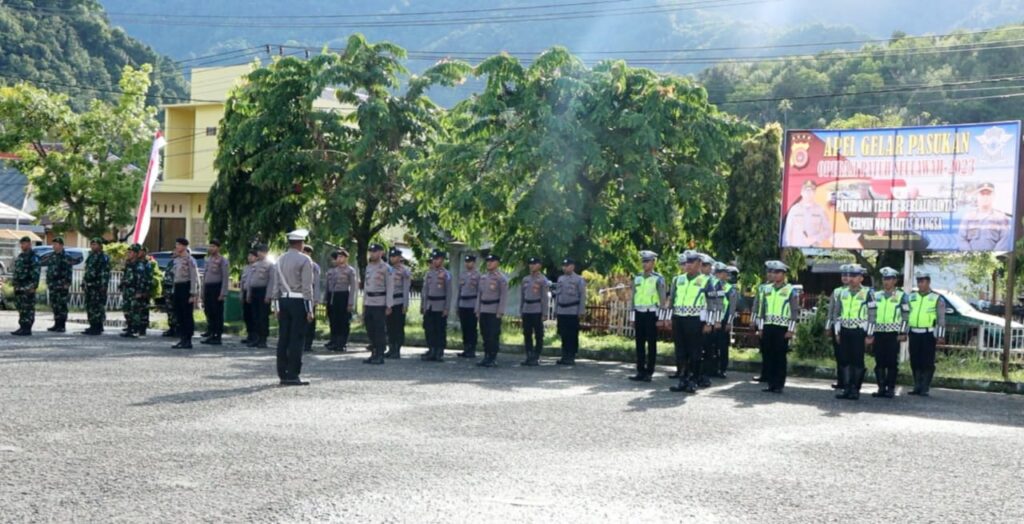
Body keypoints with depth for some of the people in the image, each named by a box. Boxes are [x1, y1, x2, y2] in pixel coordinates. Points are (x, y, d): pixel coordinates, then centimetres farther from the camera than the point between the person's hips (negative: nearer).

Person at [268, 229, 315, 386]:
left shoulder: (280, 260, 10)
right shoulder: (304, 260, -8)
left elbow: (275, 284, 10)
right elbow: (307, 286, -12)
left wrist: (277, 306, 15)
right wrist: (309, 310, -9)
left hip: (283, 301, 6)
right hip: (299, 302, -6)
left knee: (283, 338, 8)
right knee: (297, 339, -3)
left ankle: (283, 374, 12)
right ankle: (293, 375, -3)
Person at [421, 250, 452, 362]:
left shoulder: (446, 274, -4)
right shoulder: (429, 273, 9)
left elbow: (449, 293, -6)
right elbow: (425, 290, 13)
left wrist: (446, 308, -11)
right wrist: (423, 305, 9)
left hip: (440, 306, -4)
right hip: (429, 306, 5)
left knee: (440, 330, 1)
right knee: (429, 329, 5)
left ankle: (439, 353, 7)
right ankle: (431, 351, 13)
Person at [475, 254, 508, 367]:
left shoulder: (501, 278, -5)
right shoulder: (483, 277, 15)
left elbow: (504, 295, -10)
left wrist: (500, 312, -16)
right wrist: (478, 310, 11)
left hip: (494, 311, -6)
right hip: (483, 310, 6)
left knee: (494, 336, -5)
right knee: (485, 335, 8)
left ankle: (493, 359, -1)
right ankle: (486, 357, 15)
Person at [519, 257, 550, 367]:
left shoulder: (543, 280, -3)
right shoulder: (525, 279, 13)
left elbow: (545, 297, -7)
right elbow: (522, 296, 16)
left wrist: (544, 313, -11)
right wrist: (520, 311, 12)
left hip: (537, 311, -5)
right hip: (526, 311, 5)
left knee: (538, 335, 0)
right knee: (527, 335, 6)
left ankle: (536, 358, 4)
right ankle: (529, 357, 12)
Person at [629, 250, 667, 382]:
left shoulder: (658, 278, -3)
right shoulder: (637, 278, 12)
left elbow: (662, 299, -5)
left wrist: (661, 318, -11)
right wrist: (632, 317, 12)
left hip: (652, 314, -5)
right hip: (639, 313, 5)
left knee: (651, 344, 0)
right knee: (639, 344, 5)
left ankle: (649, 372, 4)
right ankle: (640, 371, 10)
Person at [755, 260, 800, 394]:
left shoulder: (791, 290, -3)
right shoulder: (767, 290, 12)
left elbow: (795, 311, -5)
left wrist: (791, 330, -10)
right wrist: (761, 327, 11)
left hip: (782, 328, -5)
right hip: (768, 327, 5)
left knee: (780, 357, -1)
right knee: (768, 356, 5)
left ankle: (779, 385, 3)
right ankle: (770, 383, 11)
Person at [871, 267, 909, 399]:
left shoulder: (901, 296, 2)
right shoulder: (876, 295, 13)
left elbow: (905, 316, -2)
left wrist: (903, 333, -9)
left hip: (893, 333, -4)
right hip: (878, 332, 4)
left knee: (892, 362, -2)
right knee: (879, 362, 4)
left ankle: (890, 389, 3)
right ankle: (881, 388, 10)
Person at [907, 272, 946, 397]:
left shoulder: (937, 299, 1)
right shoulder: (911, 297, 13)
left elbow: (941, 319, -2)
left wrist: (941, 336, -8)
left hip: (928, 334, -4)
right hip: (914, 333, 4)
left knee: (927, 362, -3)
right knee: (915, 362, 7)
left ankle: (925, 389, 1)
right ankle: (917, 387, 15)